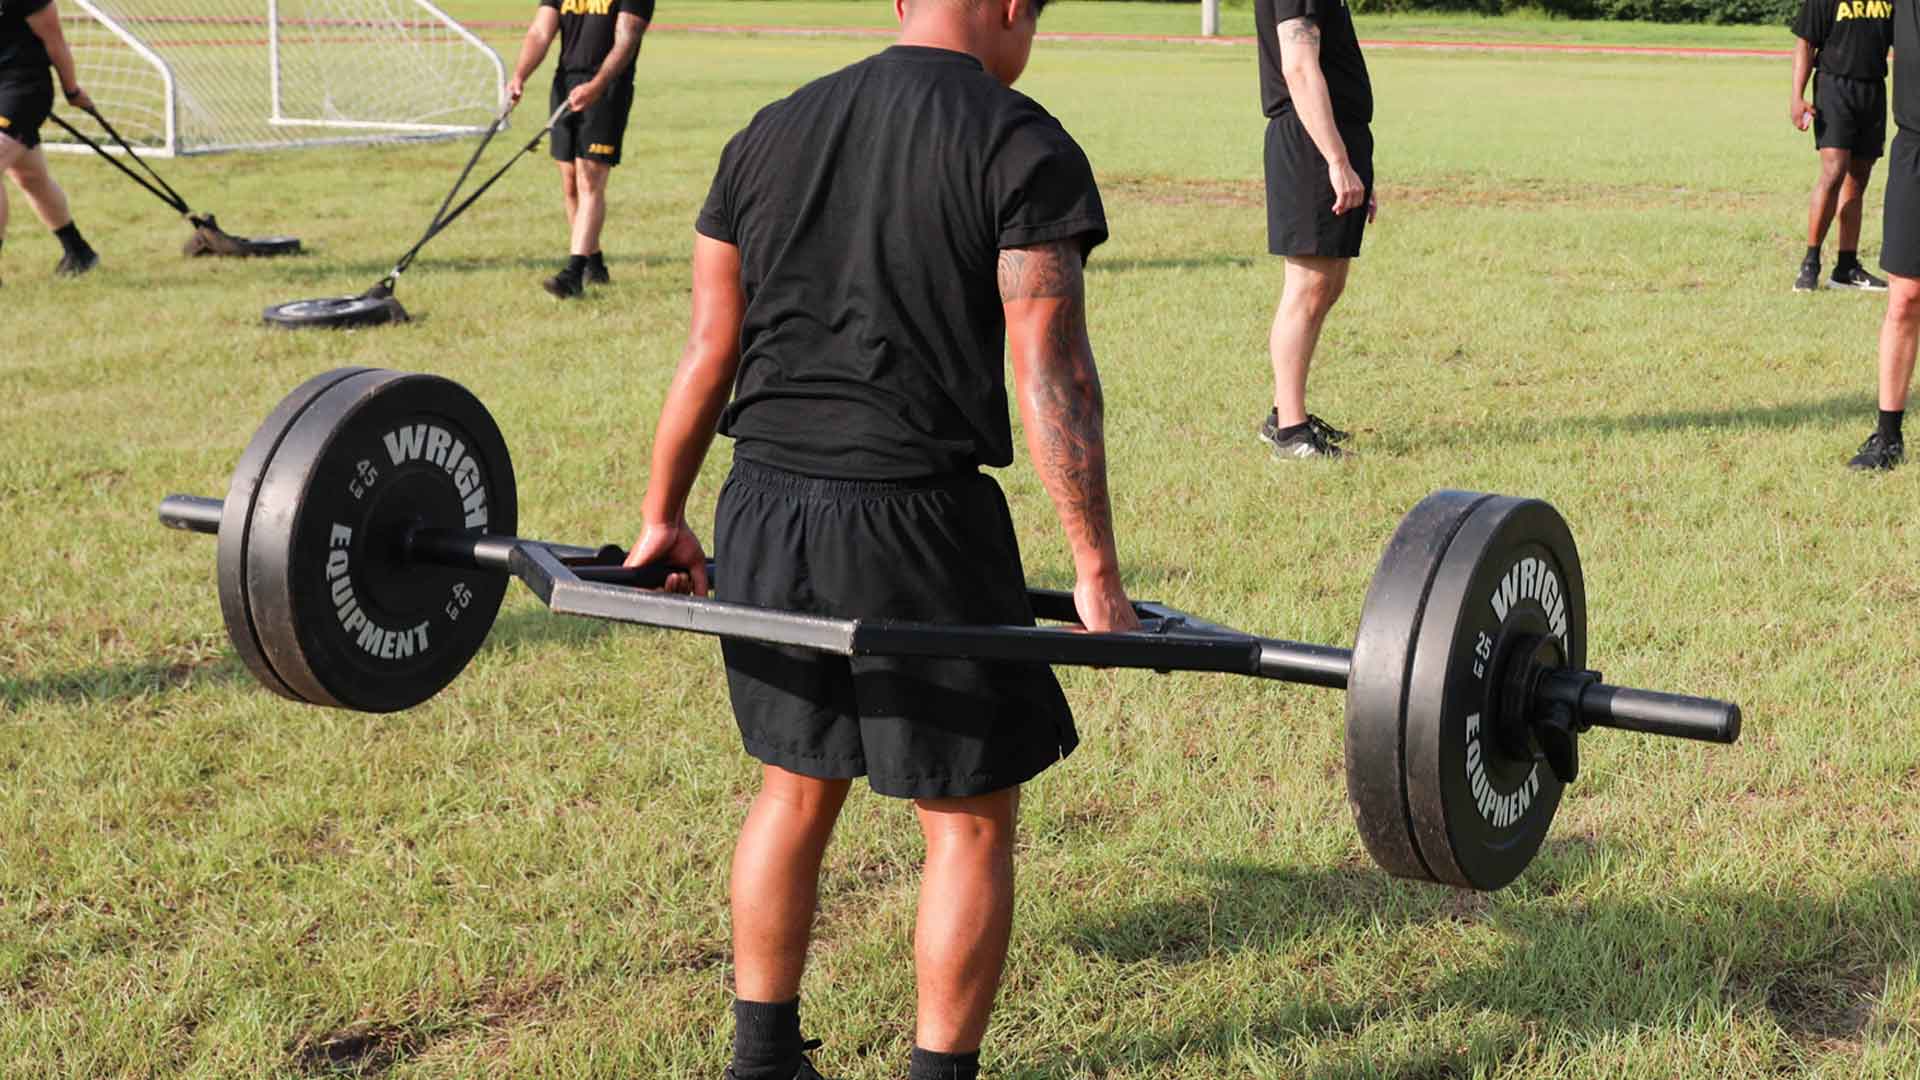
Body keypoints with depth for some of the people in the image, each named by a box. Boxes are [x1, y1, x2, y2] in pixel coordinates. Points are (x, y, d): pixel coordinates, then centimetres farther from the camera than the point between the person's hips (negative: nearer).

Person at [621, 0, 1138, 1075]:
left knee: (794, 789, 21)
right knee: (971, 818, 9)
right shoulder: (1022, 147, -6)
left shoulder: (770, 133, 11)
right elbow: (1052, 374, -13)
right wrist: (1097, 579, -10)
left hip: (764, 515, 6)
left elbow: (706, 351, 12)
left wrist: (663, 517, 21)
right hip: (915, 523, -6)